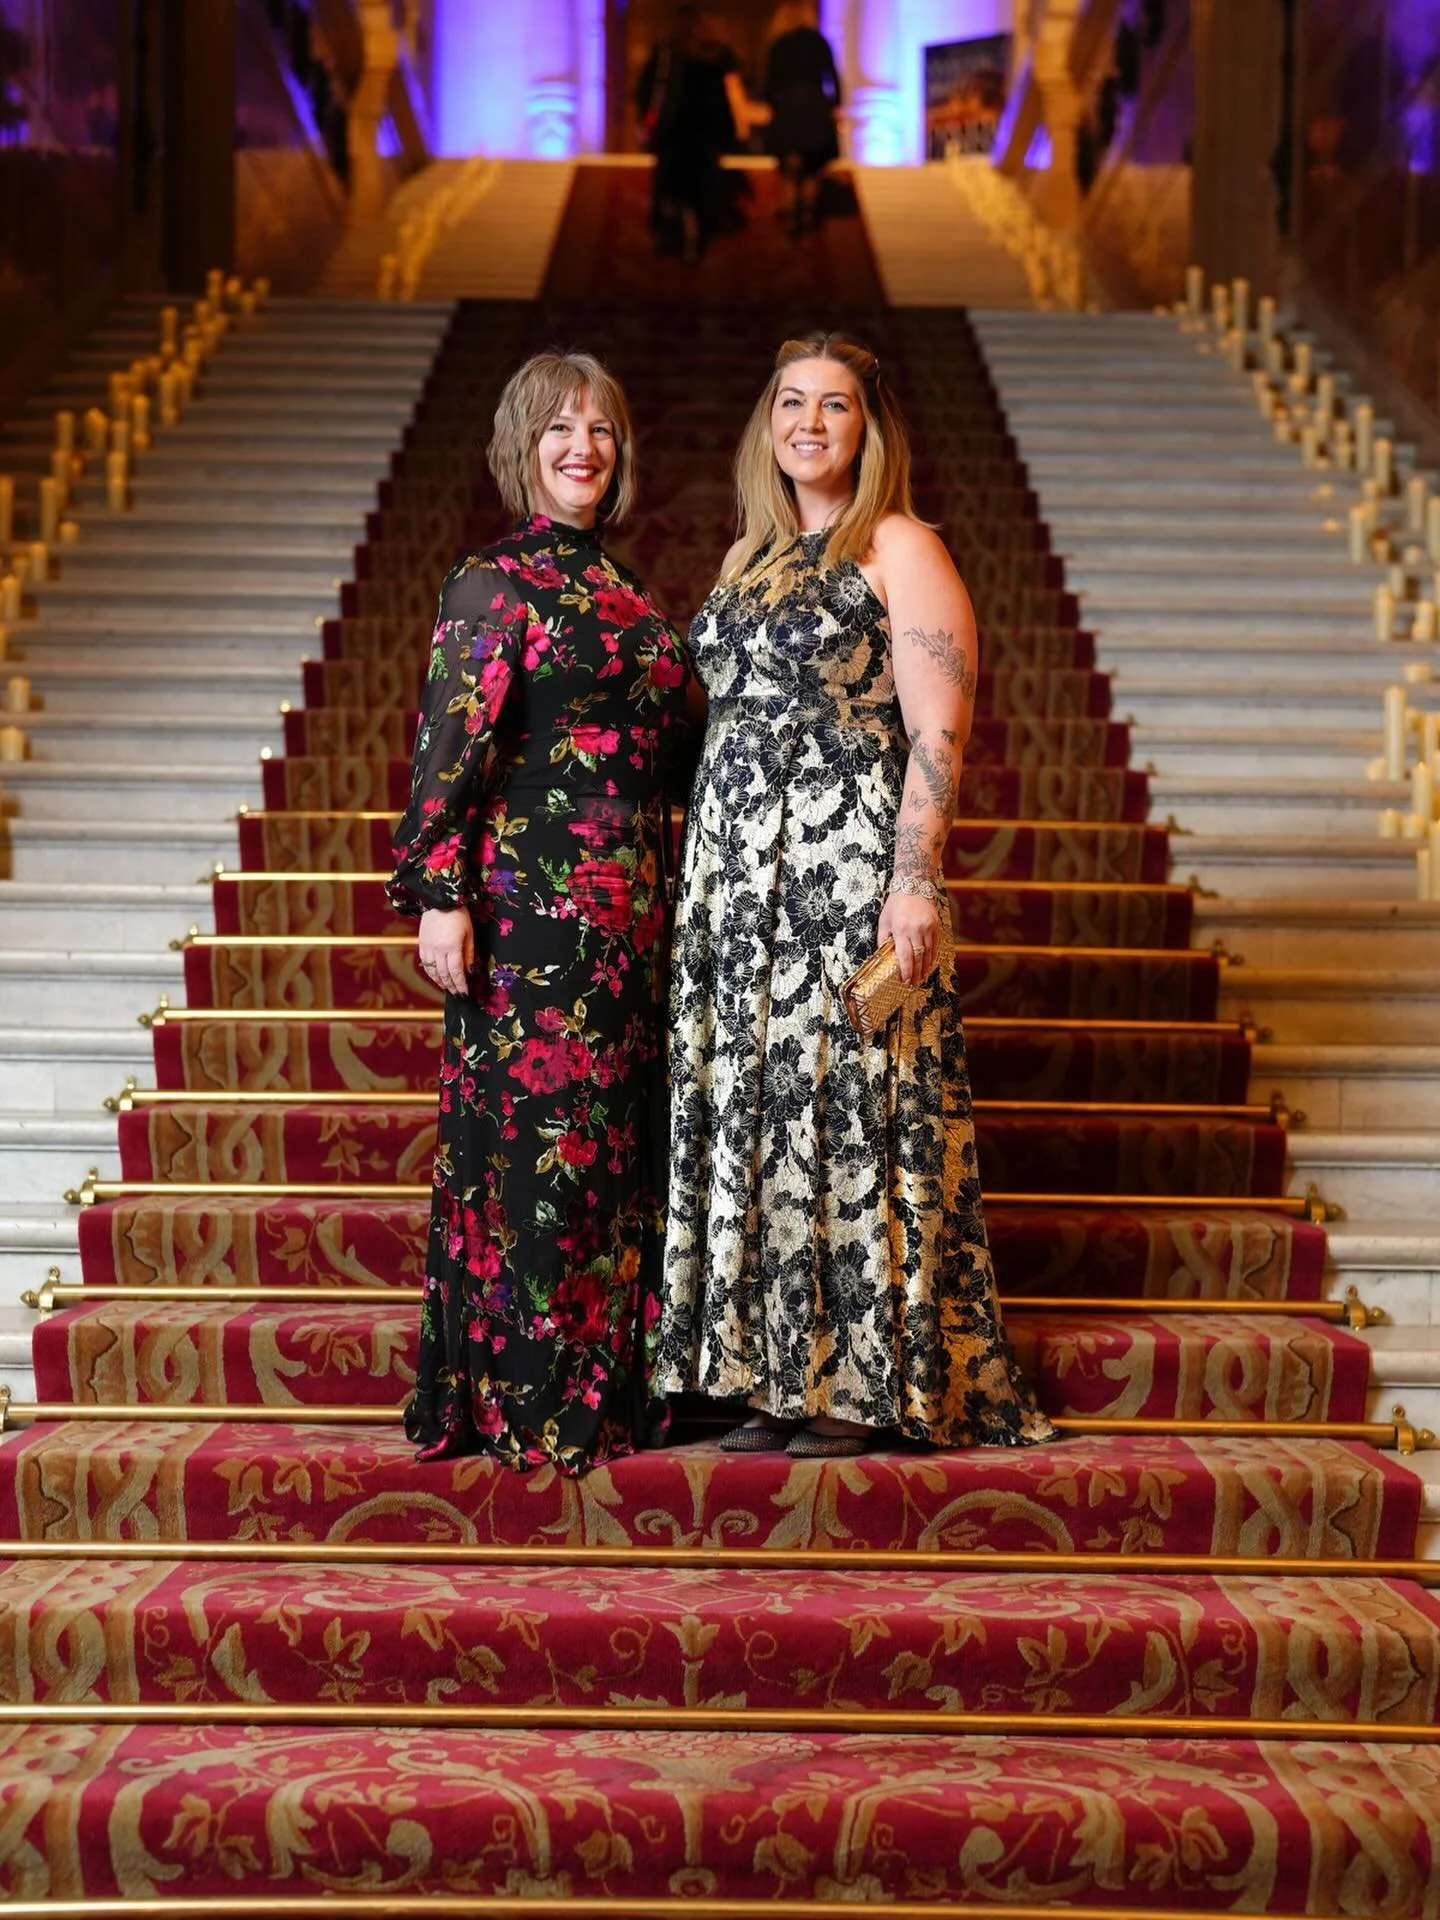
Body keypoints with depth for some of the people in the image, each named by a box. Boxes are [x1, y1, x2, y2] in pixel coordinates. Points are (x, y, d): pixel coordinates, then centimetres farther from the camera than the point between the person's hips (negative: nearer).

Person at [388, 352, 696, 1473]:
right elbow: (448, 746, -10)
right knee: (537, 1133, -4)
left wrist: (663, 896, 16)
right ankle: (525, 1402, 5)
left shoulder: (619, 587, 17)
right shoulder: (495, 581, -4)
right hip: (529, 901, -7)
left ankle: (612, 1381, 20)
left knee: (620, 1133, 10)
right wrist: (438, 895, -18)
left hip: (631, 904, 7)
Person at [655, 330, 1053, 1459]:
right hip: (739, 871, 7)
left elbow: (938, 730, -11)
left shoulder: (901, 549, -3)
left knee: (849, 1097, -5)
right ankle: (781, 1379, 14)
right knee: (751, 1103, 6)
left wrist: (915, 881, -20)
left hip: (850, 858, -7)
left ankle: (869, 1384, 5)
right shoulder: (750, 555, 19)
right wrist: (705, 871, 15)